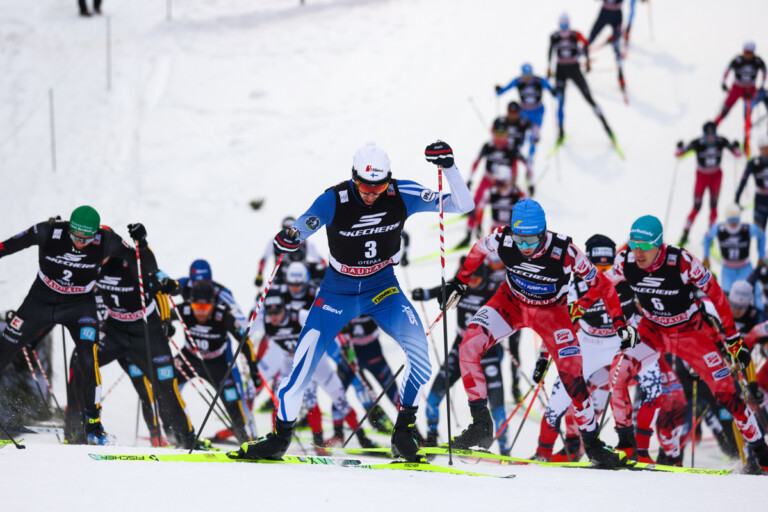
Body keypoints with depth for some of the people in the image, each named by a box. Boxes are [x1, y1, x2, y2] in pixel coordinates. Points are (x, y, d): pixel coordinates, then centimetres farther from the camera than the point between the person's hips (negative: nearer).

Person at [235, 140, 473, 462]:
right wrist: (289, 238, -50)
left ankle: (403, 431, -10)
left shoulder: (401, 196, -17)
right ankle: (281, 436, 10)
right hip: (339, 290, -1)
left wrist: (448, 167, -33)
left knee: (418, 347, -24)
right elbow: (302, 228, -25)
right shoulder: (334, 201, -22)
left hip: (383, 289, 1)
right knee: (305, 360, -11)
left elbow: (462, 205, -17)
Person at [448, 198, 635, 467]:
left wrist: (620, 323, -21)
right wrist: (460, 280, 7)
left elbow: (601, 284, -20)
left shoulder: (563, 251, -33)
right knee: (469, 348, -19)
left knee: (571, 375, -13)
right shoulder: (502, 240, -27)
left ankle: (592, 442, 6)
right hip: (511, 302, 2)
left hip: (550, 311, -2)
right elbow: (479, 249, -1)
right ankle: (481, 424, -7)